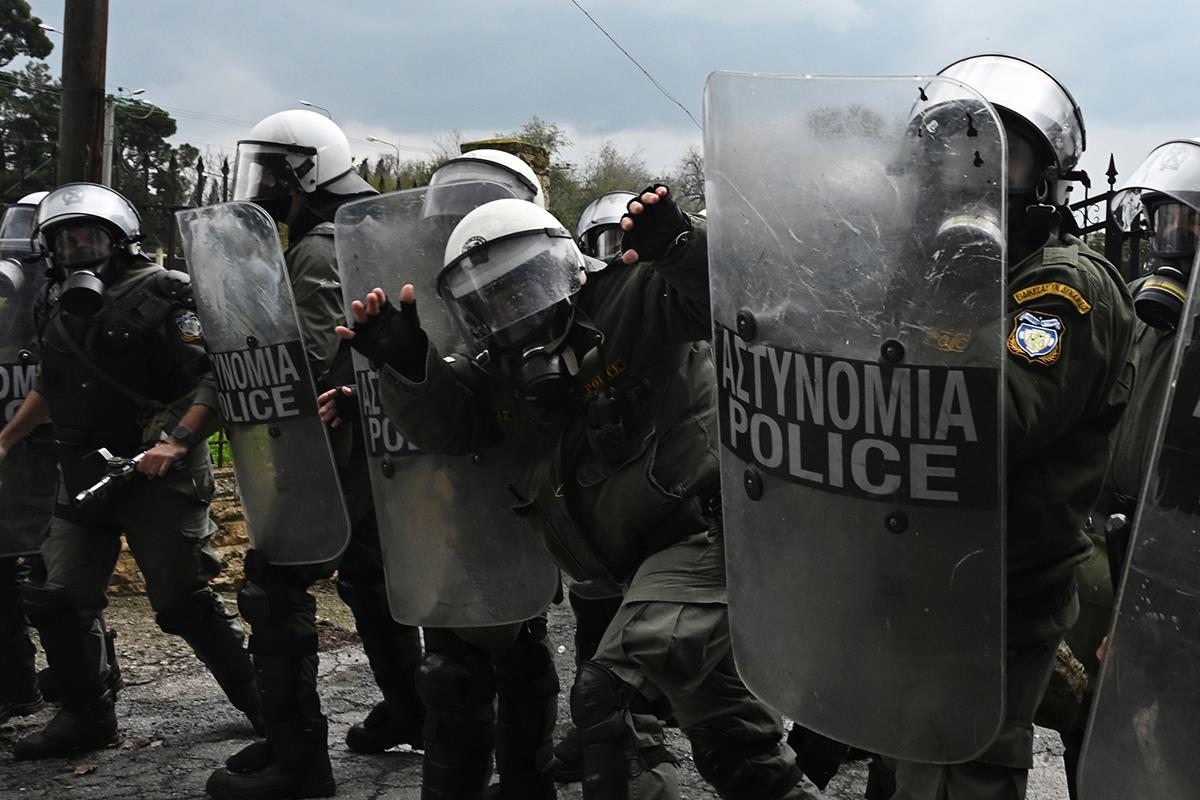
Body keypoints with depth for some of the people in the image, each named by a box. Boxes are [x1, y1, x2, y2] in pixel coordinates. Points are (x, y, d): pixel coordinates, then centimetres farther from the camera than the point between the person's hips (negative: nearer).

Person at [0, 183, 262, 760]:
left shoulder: (161, 295, -10)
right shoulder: (59, 309, 13)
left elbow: (216, 377, -17)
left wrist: (177, 441, -27)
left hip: (157, 474, -7)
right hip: (84, 474, 7)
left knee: (183, 603, -3)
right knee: (58, 600, 8)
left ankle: (262, 704, 12)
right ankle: (87, 717, 24)